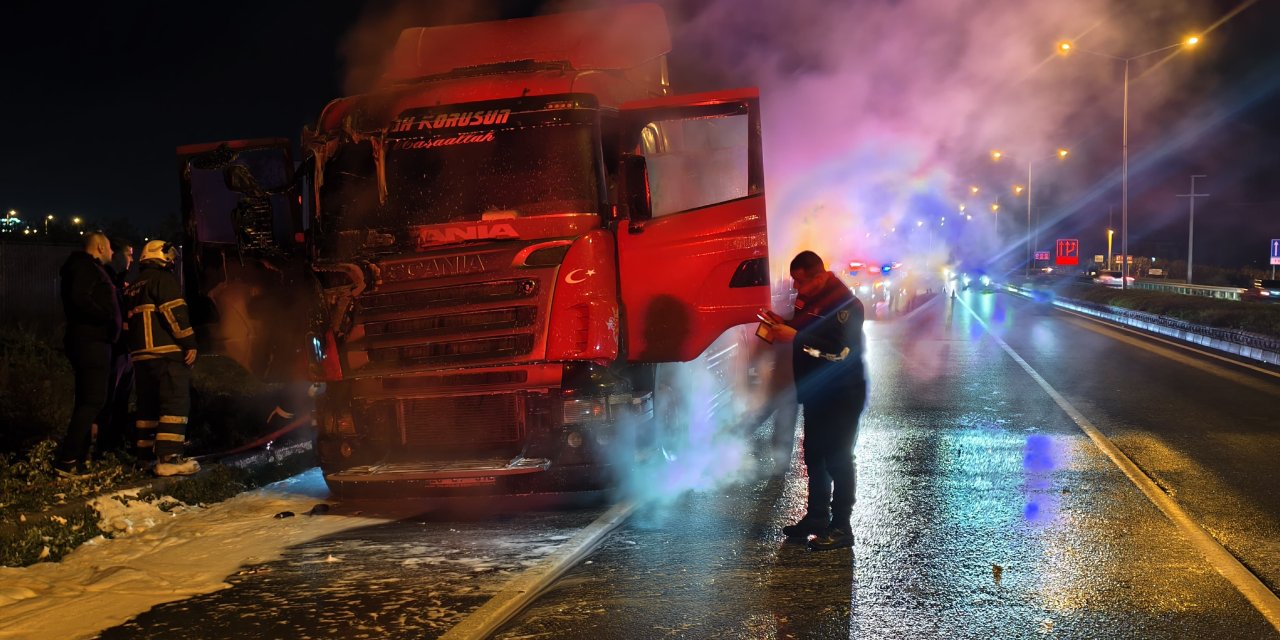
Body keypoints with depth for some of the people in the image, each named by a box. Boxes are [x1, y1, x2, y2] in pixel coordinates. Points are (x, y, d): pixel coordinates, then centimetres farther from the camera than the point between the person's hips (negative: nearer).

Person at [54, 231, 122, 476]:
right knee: (93, 401, -13)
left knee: (87, 401, 13)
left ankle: (78, 457, 16)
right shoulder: (85, 268, -10)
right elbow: (80, 300, -24)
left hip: (91, 342, 11)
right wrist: (107, 317, -19)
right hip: (91, 342, -11)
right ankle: (67, 460, -15)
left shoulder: (88, 268, 22)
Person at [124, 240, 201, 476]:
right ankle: (168, 458, -21)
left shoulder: (132, 287, 22)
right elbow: (174, 313, -17)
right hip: (167, 352, -9)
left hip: (141, 355, 9)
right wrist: (189, 342, -16)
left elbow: (127, 322, 25)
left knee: (148, 404, 18)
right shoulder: (163, 279, -5)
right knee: (175, 403, -12)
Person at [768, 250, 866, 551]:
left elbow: (841, 351, -28)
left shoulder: (846, 303, -19)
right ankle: (816, 518, 26)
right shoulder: (808, 298, 9)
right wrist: (783, 326, 2)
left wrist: (795, 336, -27)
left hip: (842, 395, -9)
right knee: (815, 456, 15)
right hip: (816, 393, 9)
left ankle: (841, 528, 1)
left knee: (837, 459, -6)